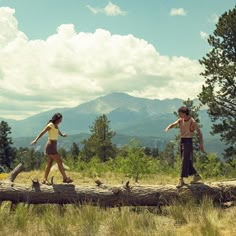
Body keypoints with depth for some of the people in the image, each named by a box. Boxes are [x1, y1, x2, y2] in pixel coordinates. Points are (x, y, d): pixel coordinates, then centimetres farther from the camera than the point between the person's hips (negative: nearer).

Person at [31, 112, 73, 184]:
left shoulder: (56, 126, 14)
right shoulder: (50, 125, -12)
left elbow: (58, 132, 36)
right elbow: (42, 132, -23)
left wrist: (62, 135, 56)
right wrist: (36, 140, -35)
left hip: (53, 146, 9)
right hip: (50, 146, -9)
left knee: (49, 163, 8)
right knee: (59, 162, -7)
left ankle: (45, 179, 11)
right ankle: (65, 178, -2)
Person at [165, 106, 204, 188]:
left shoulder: (192, 122, -13)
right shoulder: (180, 120, 5)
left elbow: (199, 133, -9)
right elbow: (173, 124, -10)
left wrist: (201, 144, -15)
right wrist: (168, 128, -33)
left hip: (188, 141, -7)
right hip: (182, 140, 7)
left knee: (185, 160, -11)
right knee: (187, 161, 12)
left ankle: (181, 180, -10)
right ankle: (196, 176, 26)